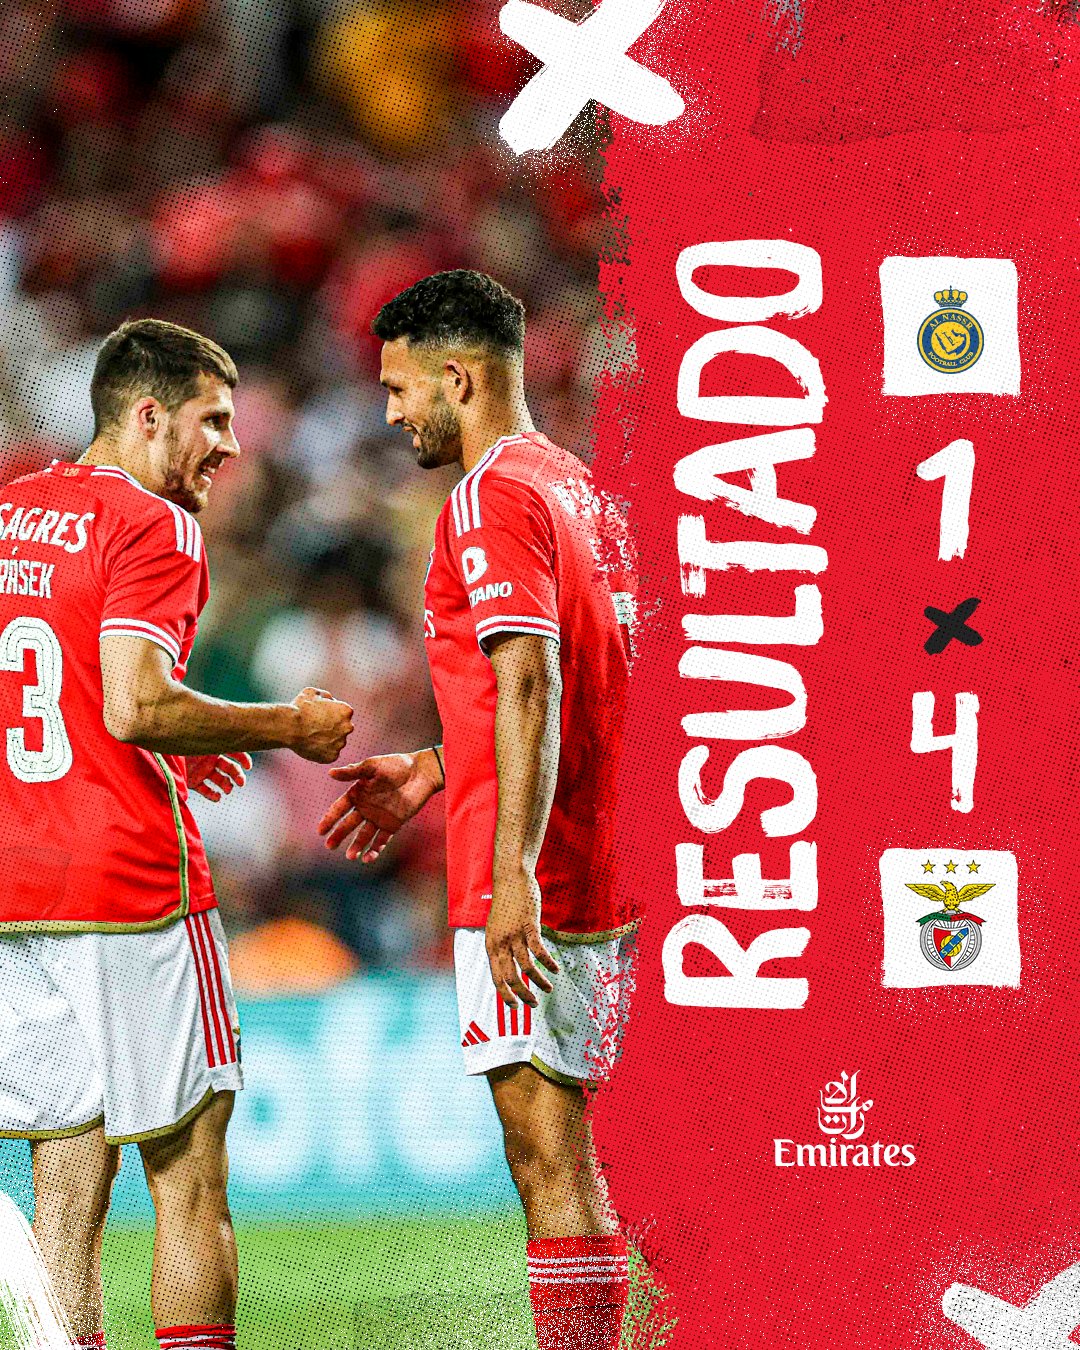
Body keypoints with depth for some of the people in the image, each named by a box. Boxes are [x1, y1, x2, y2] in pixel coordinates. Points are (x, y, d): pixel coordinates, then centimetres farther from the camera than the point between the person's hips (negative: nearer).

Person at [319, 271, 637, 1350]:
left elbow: (530, 687, -21)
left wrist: (514, 871, -26)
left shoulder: (492, 495, -12)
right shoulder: (580, 491, 18)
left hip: (528, 890, -10)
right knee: (559, 1151, 13)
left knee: (546, 1154, -10)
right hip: (599, 877, 10)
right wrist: (433, 771, 29)